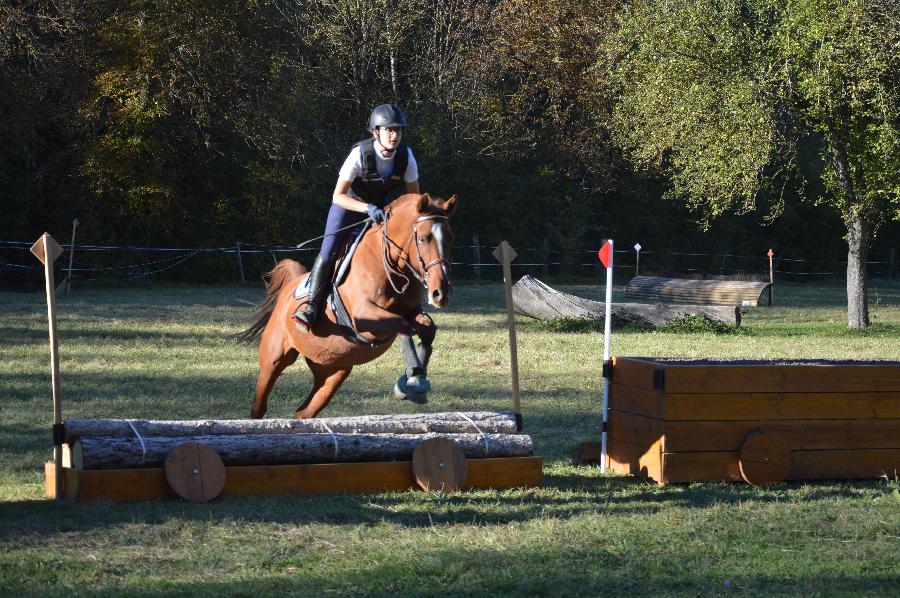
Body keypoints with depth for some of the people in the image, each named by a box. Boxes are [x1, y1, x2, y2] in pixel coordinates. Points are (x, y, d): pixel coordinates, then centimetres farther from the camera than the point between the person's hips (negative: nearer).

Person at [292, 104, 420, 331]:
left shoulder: (406, 156, -21)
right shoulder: (360, 154, -32)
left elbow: (414, 197, -5)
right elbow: (338, 197, -31)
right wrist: (368, 208, -44)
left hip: (385, 207, 4)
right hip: (351, 203, -4)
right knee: (329, 252, -17)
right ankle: (312, 304, -7)